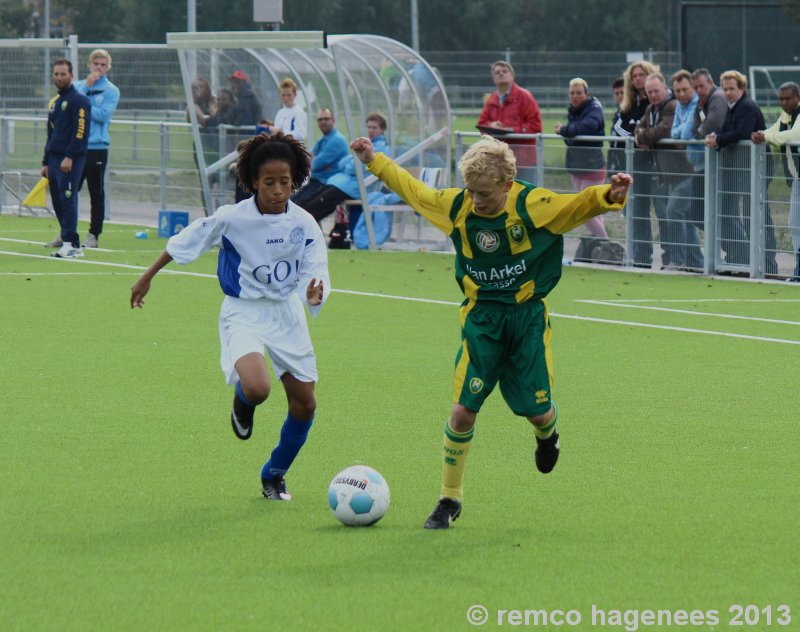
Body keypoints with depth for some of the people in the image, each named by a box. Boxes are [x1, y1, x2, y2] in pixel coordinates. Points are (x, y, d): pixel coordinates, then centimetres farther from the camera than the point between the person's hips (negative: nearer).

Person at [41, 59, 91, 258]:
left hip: (71, 160, -8)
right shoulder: (54, 102, 19)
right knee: (58, 202, 9)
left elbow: (81, 131, -15)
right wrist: (46, 162, 20)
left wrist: (69, 157, -21)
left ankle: (71, 244, -15)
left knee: (67, 199, -13)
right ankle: (66, 236, 20)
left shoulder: (79, 100, -7)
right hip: (54, 158, 8)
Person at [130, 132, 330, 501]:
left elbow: (315, 274, -12)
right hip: (243, 314, -3)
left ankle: (274, 476, 29)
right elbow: (183, 243, -1)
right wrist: (147, 278, 7)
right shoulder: (232, 219, -16)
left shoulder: (304, 224, -10)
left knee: (304, 404, 4)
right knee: (257, 388, -30)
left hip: (287, 314, 4)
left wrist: (314, 295, -36)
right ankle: (242, 402, 11)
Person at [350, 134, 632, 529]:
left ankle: (547, 435, 42)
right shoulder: (456, 206, -4)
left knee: (537, 411, 0)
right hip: (481, 318, 1)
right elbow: (413, 189, 12)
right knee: (463, 410, -8)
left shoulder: (533, 205, -14)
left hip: (528, 317, -1)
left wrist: (608, 196, -36)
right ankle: (449, 500, 8)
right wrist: (374, 161, 17)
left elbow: (578, 205, -15)